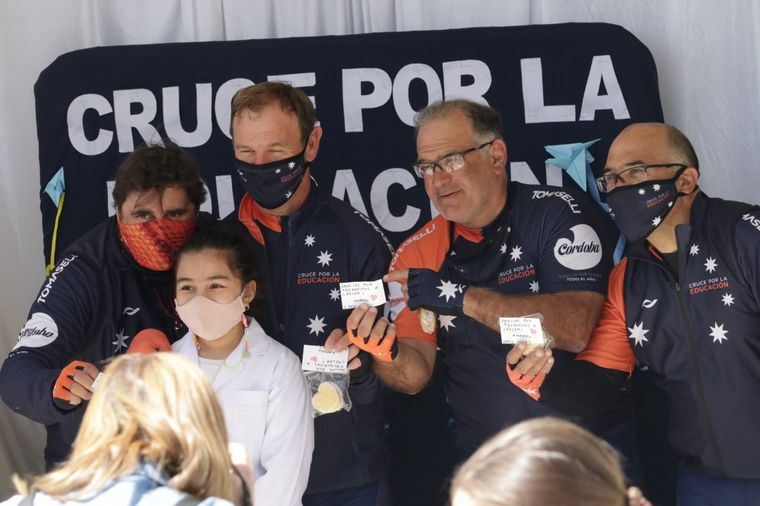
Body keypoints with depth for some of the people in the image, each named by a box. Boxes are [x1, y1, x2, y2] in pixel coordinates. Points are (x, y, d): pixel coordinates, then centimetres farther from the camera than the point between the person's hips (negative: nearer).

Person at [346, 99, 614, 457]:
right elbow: (415, 377, 1)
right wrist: (386, 355, -21)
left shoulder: (559, 213, -5)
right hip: (482, 460, 3)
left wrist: (462, 297, -21)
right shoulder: (418, 253, 4)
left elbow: (575, 330, -19)